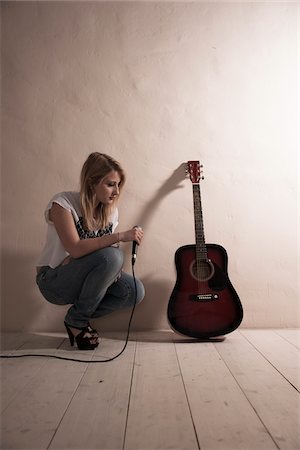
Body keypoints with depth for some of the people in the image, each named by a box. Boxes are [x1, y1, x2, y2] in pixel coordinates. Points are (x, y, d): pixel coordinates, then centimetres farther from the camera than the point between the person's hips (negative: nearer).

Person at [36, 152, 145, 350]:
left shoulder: (111, 211, -1)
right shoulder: (63, 203, -19)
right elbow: (75, 249, -31)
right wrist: (120, 236, -33)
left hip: (81, 278, 6)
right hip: (53, 281, -6)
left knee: (136, 291, -16)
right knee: (112, 256, -31)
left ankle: (80, 318, 5)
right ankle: (76, 321, -9)